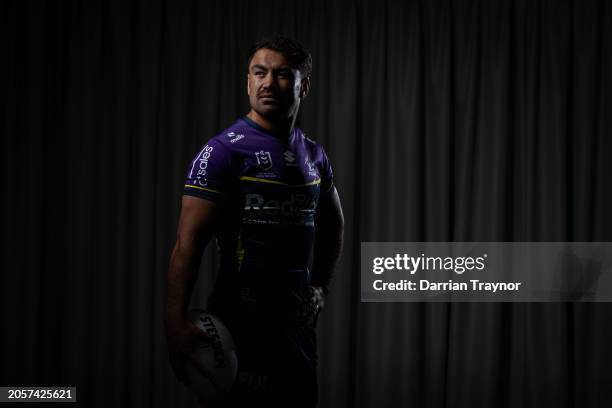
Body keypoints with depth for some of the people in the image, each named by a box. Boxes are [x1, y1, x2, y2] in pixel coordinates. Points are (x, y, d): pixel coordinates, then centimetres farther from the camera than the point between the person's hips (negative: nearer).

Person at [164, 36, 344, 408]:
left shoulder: (314, 156, 11)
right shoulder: (224, 151, -10)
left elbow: (333, 226, 28)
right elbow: (188, 243, -16)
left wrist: (320, 286, 15)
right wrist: (177, 323, -26)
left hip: (297, 322, 7)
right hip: (241, 321, -7)